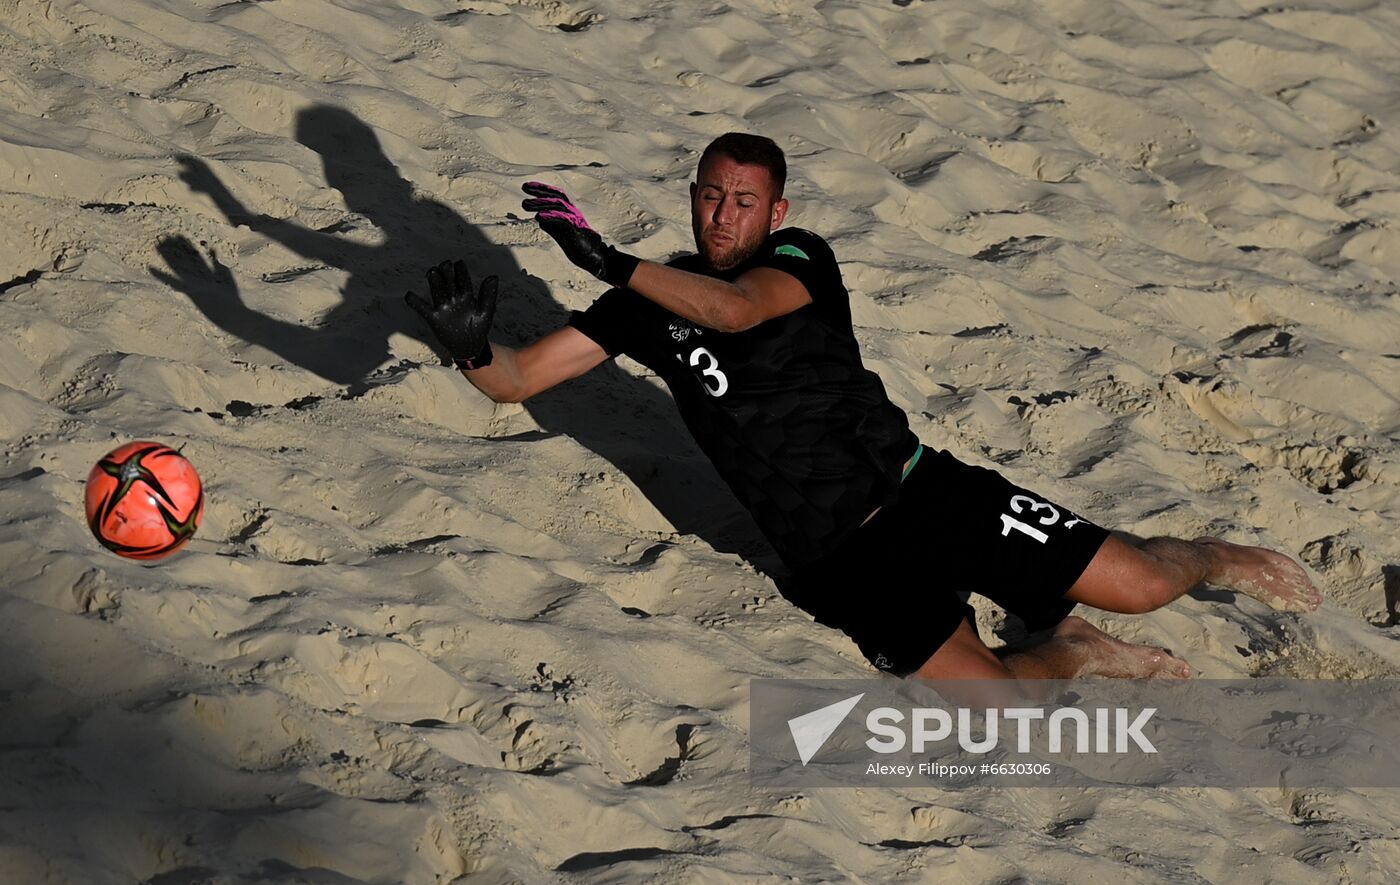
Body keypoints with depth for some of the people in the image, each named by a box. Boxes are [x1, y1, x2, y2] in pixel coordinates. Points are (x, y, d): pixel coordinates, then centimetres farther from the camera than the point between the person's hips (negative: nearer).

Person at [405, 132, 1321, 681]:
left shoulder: (799, 258, -4)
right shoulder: (651, 300, 5)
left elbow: (733, 309, -27)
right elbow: (516, 380, 3)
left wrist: (610, 259, -33)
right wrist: (472, 347, -19)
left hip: (924, 489, -1)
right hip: (839, 564, 1)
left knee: (1137, 585, -8)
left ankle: (1215, 558, 30)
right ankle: (1067, 653, 11)